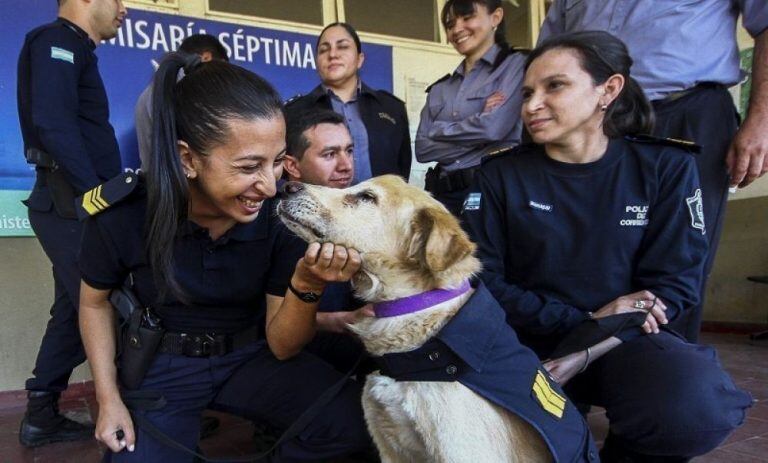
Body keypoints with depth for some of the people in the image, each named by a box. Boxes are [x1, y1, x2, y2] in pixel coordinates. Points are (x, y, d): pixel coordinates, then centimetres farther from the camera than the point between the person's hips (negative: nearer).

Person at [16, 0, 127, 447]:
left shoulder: (73, 49, 22)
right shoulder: (57, 41, -7)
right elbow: (53, 123, -22)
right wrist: (96, 194, -22)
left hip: (75, 205, 10)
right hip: (74, 205, -10)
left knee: (75, 310, 13)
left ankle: (41, 417, 22)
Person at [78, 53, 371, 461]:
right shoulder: (122, 215, -21)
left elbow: (281, 347, -14)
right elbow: (94, 303, 2)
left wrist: (307, 285, -33)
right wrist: (108, 399, -3)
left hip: (251, 357, 0)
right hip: (163, 366, 1)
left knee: (353, 421, -23)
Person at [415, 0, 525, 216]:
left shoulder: (515, 64, 1)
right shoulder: (440, 88, 16)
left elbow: (494, 128, -13)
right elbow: (422, 149, 5)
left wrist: (439, 131, 1)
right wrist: (478, 119, -5)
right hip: (443, 193, 5)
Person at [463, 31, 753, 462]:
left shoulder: (666, 166, -2)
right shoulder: (500, 174, -2)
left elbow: (675, 280, -4)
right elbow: (483, 278, -6)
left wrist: (585, 352, -19)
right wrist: (584, 320, -17)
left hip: (622, 338, 0)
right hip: (529, 337, 1)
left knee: (697, 407, -33)